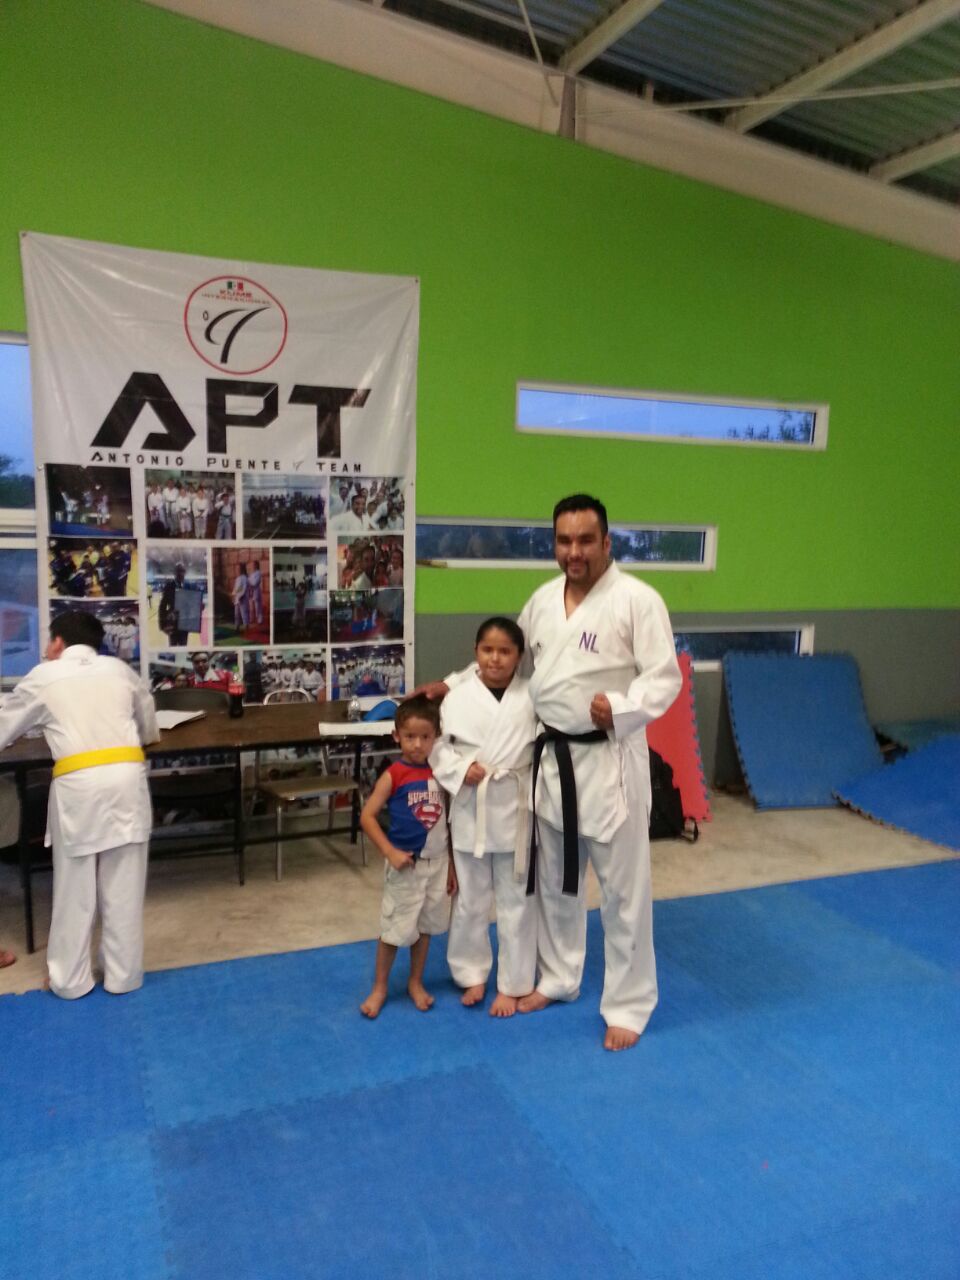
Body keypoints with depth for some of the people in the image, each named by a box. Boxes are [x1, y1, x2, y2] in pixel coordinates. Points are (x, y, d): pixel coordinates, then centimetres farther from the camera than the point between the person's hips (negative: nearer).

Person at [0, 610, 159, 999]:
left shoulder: (44, 677, 7)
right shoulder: (119, 669, 13)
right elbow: (148, 729, 26)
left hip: (78, 785, -2)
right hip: (126, 777, 2)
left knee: (75, 890, 12)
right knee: (124, 888, 11)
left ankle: (70, 980, 24)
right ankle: (123, 975, 21)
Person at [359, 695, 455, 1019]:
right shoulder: (393, 775, -14)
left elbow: (446, 821, 5)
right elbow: (367, 816, -13)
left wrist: (451, 865, 8)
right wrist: (390, 852, -19)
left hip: (437, 863, 4)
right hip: (406, 865, -4)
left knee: (425, 925, 17)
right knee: (395, 927, 7)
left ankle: (415, 982, 35)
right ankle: (379, 988, 25)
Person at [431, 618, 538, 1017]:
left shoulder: (532, 697, -4)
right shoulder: (458, 697, -5)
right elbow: (435, 744, 0)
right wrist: (460, 770, -15)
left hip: (516, 809, 0)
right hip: (471, 810, 0)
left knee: (517, 900, 11)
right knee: (470, 899, 14)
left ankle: (512, 984, 27)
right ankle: (473, 974, 35)